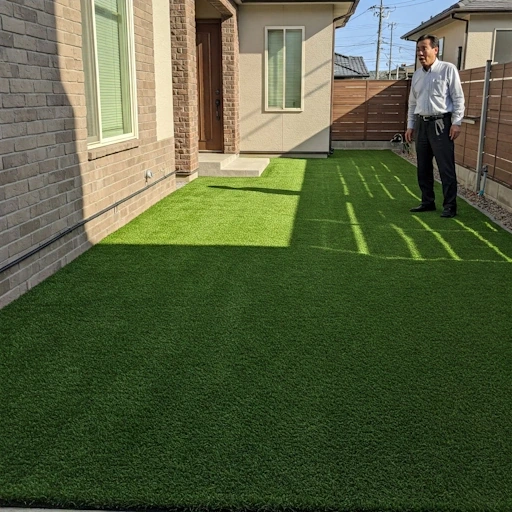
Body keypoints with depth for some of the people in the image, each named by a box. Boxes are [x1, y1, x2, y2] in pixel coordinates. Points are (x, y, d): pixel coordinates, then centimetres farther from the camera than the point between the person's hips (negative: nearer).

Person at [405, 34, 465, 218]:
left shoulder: (448, 69, -4)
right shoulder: (417, 74, 13)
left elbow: (458, 98, -6)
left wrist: (456, 122, -12)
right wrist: (410, 126, 14)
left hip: (441, 123, -6)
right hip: (421, 123, 6)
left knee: (446, 168, -7)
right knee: (423, 167, 10)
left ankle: (450, 206, -2)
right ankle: (427, 202, 20)